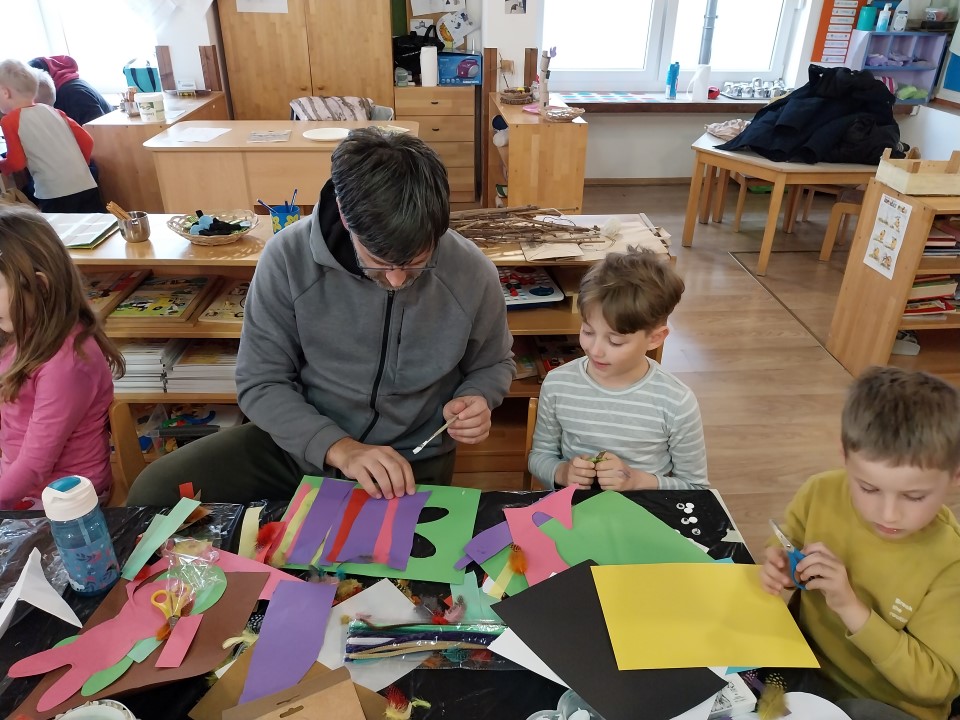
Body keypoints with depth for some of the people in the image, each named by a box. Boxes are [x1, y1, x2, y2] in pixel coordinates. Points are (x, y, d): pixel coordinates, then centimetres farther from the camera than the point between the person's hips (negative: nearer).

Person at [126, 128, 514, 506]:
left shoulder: (473, 274, -15)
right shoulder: (288, 257, -18)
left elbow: (493, 364, 5)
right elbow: (262, 382, -11)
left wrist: (477, 398, -18)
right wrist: (337, 447, -25)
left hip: (412, 463, -1)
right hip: (300, 439, 2)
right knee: (155, 491, -11)